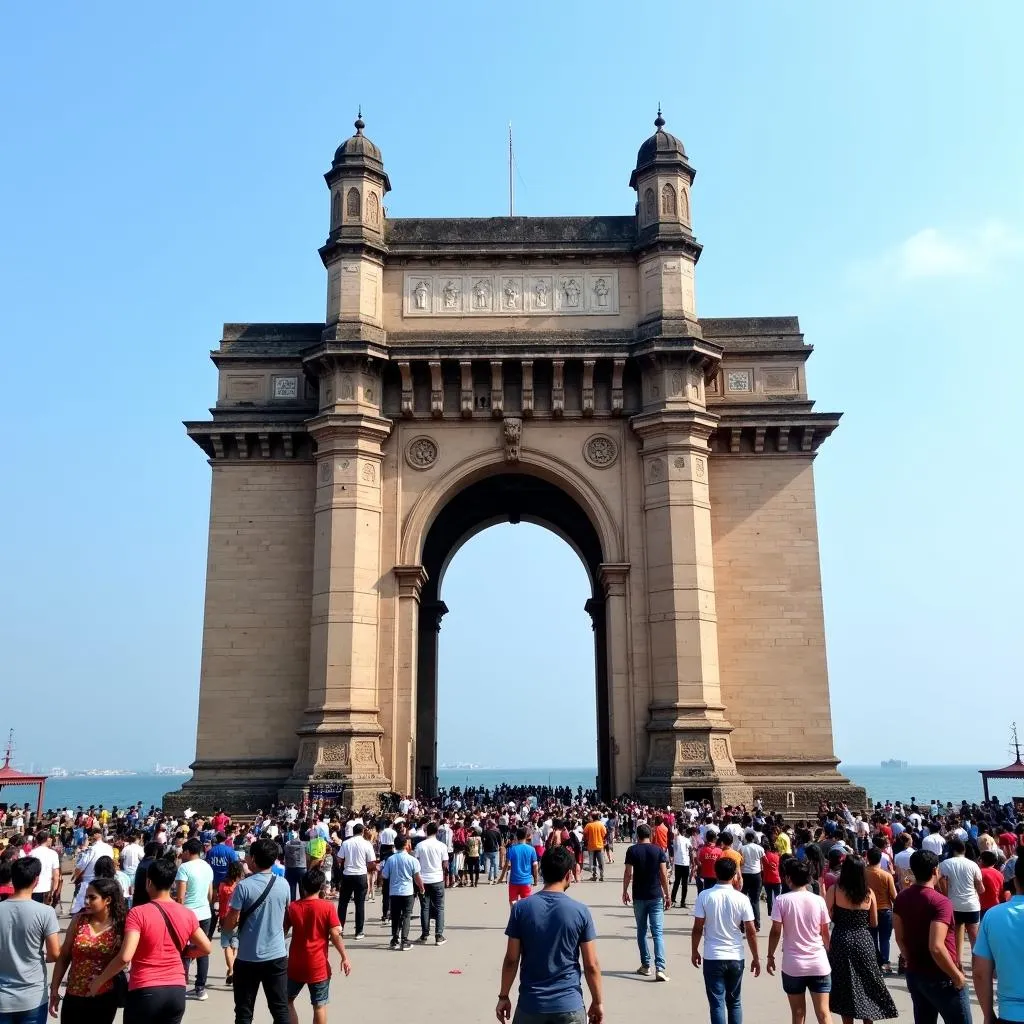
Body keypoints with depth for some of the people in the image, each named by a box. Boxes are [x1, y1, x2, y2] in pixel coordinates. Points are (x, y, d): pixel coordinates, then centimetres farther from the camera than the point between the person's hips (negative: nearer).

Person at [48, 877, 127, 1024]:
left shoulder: (120, 925, -9)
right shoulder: (79, 920, -2)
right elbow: (63, 958, 4)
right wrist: (54, 990, 2)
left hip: (105, 998, -2)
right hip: (74, 996, 2)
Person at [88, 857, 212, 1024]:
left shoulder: (138, 913, -13)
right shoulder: (187, 914, 1)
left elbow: (125, 957, -21)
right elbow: (206, 948, 9)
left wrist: (99, 980, -7)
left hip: (145, 992, -4)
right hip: (177, 992, 4)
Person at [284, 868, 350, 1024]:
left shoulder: (292, 907, -2)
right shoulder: (328, 907, -10)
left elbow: (283, 932, 5)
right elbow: (335, 935, -14)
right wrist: (344, 957, -7)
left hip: (295, 964, 2)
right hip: (319, 966, -2)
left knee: (287, 1001, 20)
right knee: (320, 1006, 7)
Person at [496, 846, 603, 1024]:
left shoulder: (521, 908, -7)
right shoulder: (580, 911, -9)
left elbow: (511, 960, -4)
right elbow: (591, 966, -5)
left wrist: (503, 996, 8)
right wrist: (597, 1002, 7)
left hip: (530, 1003, 1)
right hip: (569, 1005, -1)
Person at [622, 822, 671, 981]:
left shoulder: (632, 851, -4)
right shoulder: (658, 850, -2)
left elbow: (628, 873, -6)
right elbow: (663, 874, -4)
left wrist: (624, 892, 7)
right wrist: (667, 895, 3)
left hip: (639, 897, 0)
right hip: (656, 896, 0)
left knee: (641, 931, 14)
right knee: (658, 932, -1)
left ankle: (645, 965, 18)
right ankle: (660, 968, -12)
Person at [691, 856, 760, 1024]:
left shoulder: (704, 896, -9)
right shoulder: (741, 898, -6)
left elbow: (698, 928, -7)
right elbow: (751, 932, -3)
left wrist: (694, 951, 8)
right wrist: (756, 958, 8)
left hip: (712, 957, -2)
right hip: (736, 958, 2)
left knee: (717, 1004, 4)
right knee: (734, 1002, 18)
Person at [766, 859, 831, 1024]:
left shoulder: (781, 900, -8)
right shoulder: (818, 900, -1)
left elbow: (775, 932, -8)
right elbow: (825, 933, 7)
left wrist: (770, 956, 4)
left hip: (793, 965, -1)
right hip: (819, 964, 2)